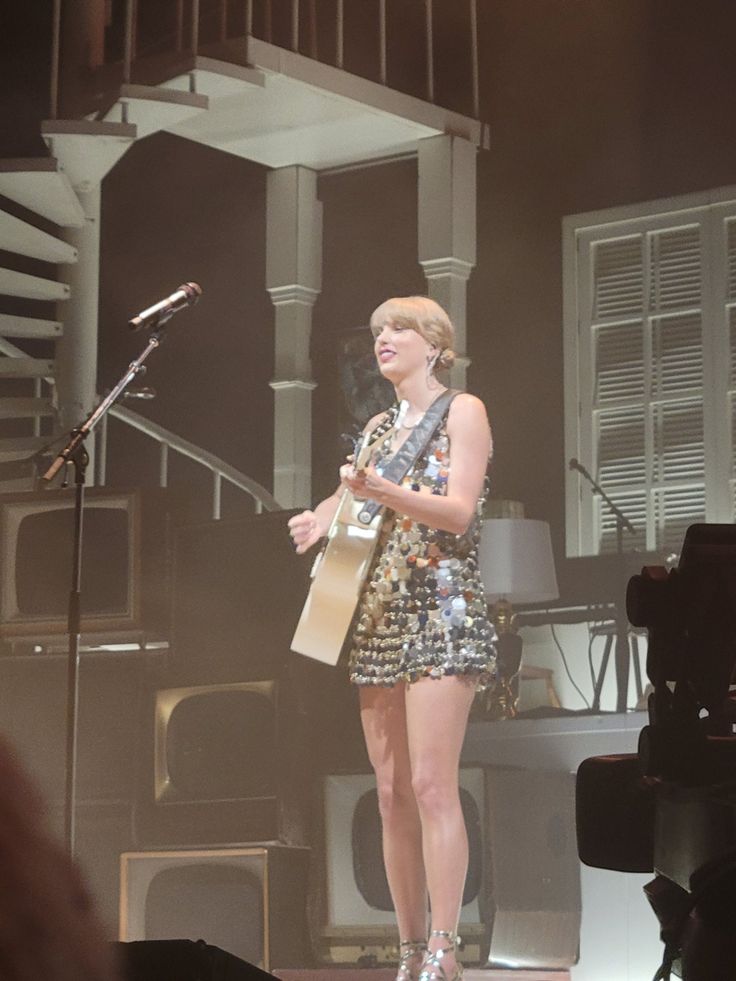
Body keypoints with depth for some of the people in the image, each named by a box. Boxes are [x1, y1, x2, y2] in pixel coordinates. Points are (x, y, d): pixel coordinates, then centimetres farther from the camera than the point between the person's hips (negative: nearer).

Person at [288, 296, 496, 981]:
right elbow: (353, 494, 24)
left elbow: (458, 512, -10)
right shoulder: (378, 427, 18)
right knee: (391, 793, 2)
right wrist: (322, 516, 1)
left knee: (430, 784, -15)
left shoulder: (462, 411, 0)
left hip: (441, 611, -6)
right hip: (378, 617, 6)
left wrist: (383, 492, -25)